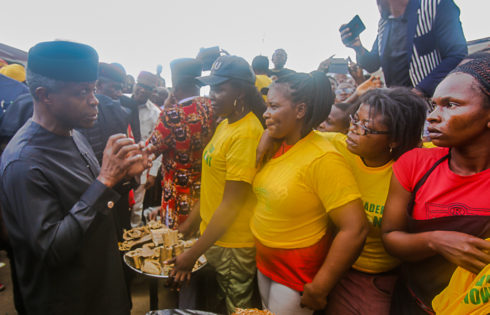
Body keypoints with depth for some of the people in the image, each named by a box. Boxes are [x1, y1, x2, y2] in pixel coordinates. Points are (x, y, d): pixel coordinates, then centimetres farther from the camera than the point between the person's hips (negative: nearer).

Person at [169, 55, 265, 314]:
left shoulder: (246, 133, -22)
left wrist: (193, 254, -16)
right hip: (213, 235, 8)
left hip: (233, 245, -8)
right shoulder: (225, 124, 6)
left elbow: (231, 205, -22)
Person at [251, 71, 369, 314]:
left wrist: (318, 289, -20)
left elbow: (355, 229, -26)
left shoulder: (323, 159, -24)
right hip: (265, 263, 7)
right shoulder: (276, 146, -2)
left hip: (297, 276, -7)